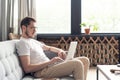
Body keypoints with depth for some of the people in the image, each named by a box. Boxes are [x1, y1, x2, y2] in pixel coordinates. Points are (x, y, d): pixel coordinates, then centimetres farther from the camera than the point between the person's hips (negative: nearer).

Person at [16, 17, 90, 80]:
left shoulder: (33, 41, 21)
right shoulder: (23, 43, -9)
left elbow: (48, 48, 36)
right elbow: (27, 68, -19)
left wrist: (59, 50, 12)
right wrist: (50, 62, -20)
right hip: (42, 71, -10)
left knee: (85, 60, 2)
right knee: (77, 63, -26)